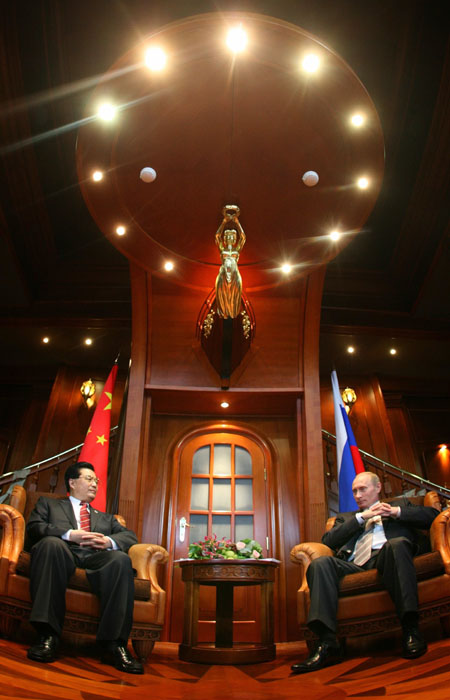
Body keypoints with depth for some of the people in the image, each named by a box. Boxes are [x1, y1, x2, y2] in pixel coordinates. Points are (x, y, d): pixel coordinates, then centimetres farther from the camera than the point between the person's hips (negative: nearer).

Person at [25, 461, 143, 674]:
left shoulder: (106, 518, 36)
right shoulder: (48, 504, 28)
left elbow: (130, 536, 20)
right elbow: (33, 528, 7)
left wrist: (109, 542, -3)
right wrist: (70, 535, -9)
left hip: (96, 560, 2)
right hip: (64, 555, -1)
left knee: (121, 559, -32)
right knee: (50, 543, -36)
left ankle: (114, 644, -34)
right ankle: (48, 636, -35)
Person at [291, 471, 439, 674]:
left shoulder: (400, 503, 31)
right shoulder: (346, 518, 34)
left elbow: (432, 515, 15)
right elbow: (328, 540, 14)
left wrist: (397, 512, 0)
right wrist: (362, 517, 7)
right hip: (355, 564, 3)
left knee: (396, 544, -37)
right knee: (320, 563, -29)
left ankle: (410, 629, -36)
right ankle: (327, 643, -34)